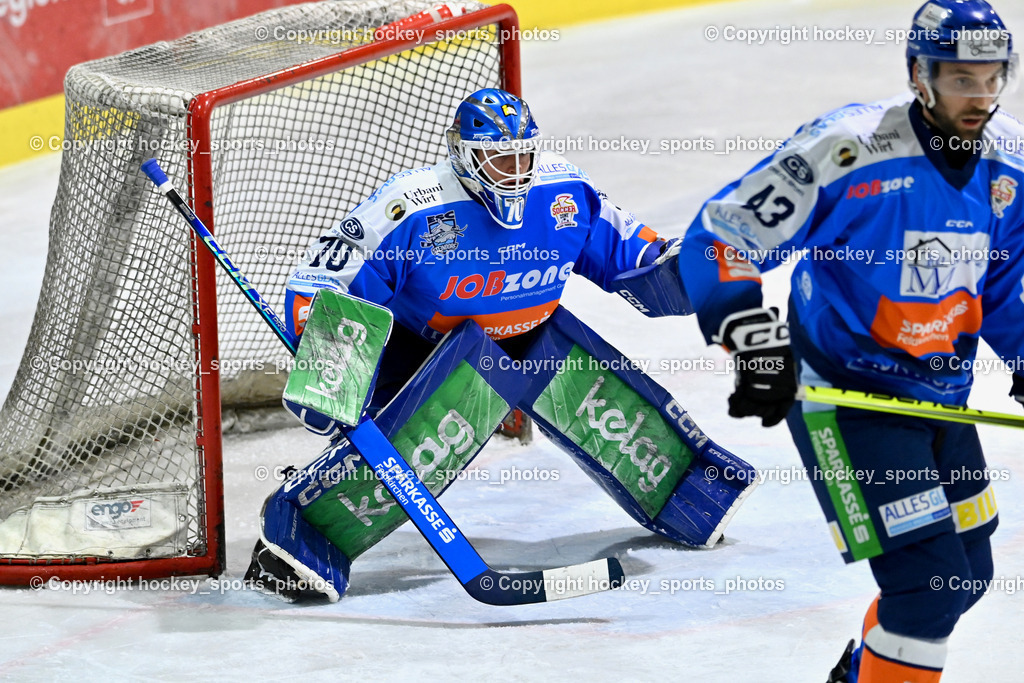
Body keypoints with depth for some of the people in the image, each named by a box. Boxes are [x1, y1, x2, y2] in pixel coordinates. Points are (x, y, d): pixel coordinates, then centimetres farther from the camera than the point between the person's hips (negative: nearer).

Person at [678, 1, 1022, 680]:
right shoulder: (849, 150, -23)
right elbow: (719, 238, -18)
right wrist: (757, 346, -25)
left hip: (942, 394, 8)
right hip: (845, 396, -8)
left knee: (966, 572, 19)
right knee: (928, 580, -16)